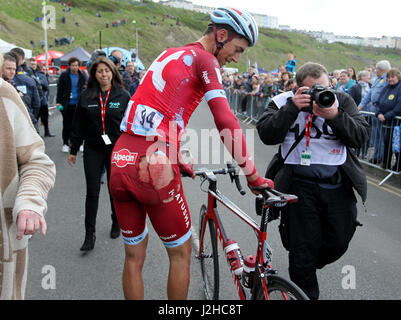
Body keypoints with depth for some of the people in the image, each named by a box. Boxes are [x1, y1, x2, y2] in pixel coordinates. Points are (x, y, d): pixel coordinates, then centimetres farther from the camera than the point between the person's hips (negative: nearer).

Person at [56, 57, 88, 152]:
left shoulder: (82, 76, 5)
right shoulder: (64, 75, -1)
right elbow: (59, 89, 2)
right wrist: (58, 102, -5)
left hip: (78, 104, 1)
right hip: (66, 104, -1)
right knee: (67, 125, 4)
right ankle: (65, 144, 14)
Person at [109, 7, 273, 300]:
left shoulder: (170, 55, 23)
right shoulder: (204, 59, -3)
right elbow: (226, 121, -13)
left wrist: (178, 160, 34)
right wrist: (253, 176, -8)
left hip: (120, 162, 8)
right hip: (153, 167, -8)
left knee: (134, 256, 19)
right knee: (180, 253, 12)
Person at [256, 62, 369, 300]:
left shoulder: (343, 101, 4)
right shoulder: (284, 103, 1)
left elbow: (361, 137, -5)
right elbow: (267, 135, -13)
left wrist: (335, 116, -20)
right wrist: (292, 108, -20)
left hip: (339, 186, 3)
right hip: (300, 186, -2)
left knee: (338, 243, 10)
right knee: (303, 248, 0)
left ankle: (306, 269, 41)